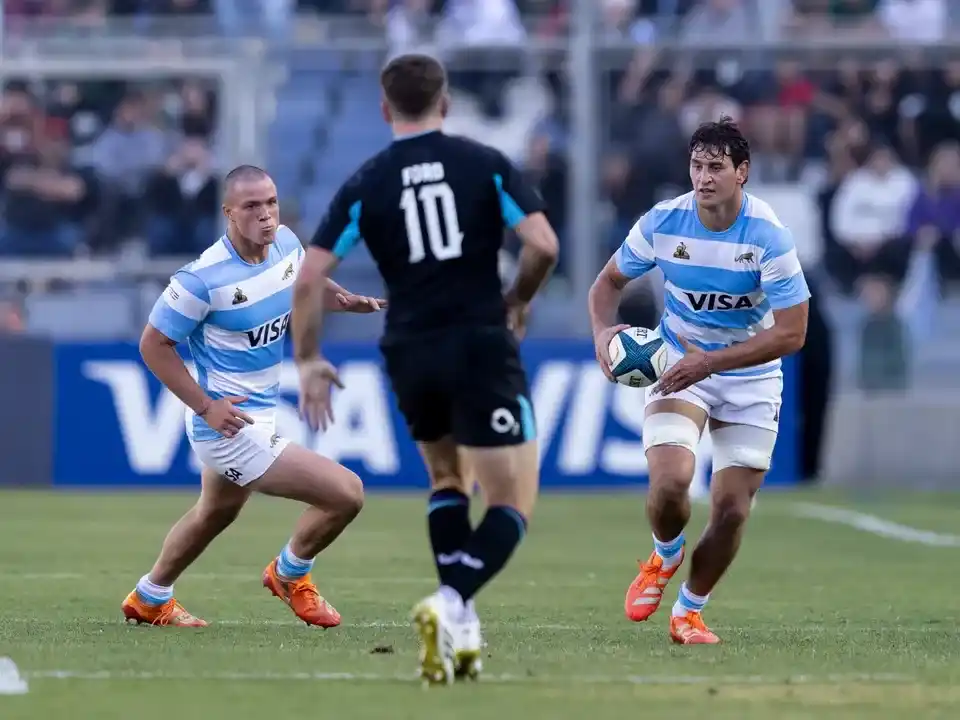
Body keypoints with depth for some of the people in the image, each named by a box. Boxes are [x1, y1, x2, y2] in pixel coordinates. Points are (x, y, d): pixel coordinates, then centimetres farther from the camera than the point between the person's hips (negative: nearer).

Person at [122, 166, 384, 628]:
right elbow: (153, 345, -17)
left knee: (216, 512, 33)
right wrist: (205, 406, -21)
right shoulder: (203, 278, -26)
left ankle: (150, 599, 55)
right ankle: (290, 575, 15)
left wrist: (350, 301, -5)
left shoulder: (286, 244, -5)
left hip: (260, 411, 9)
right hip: (230, 425, -9)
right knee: (346, 494, -13)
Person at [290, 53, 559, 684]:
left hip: (410, 355, 3)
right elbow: (544, 245, -8)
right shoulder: (485, 164, 0)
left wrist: (308, 361, 9)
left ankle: (461, 630, 17)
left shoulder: (364, 186, 4)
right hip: (481, 347, -3)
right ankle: (450, 605, -25)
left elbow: (309, 278, -1)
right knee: (513, 505, 1)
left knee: (447, 479, 27)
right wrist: (517, 302, 10)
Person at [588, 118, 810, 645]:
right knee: (669, 482, -23)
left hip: (751, 379, 0)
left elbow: (791, 333, -21)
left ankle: (689, 611, 22)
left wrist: (709, 362, -27)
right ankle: (665, 556, 13)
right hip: (678, 364, 1)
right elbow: (609, 281, 5)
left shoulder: (768, 236, -21)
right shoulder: (662, 222, -13)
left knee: (731, 511, -3)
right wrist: (603, 331, -17)